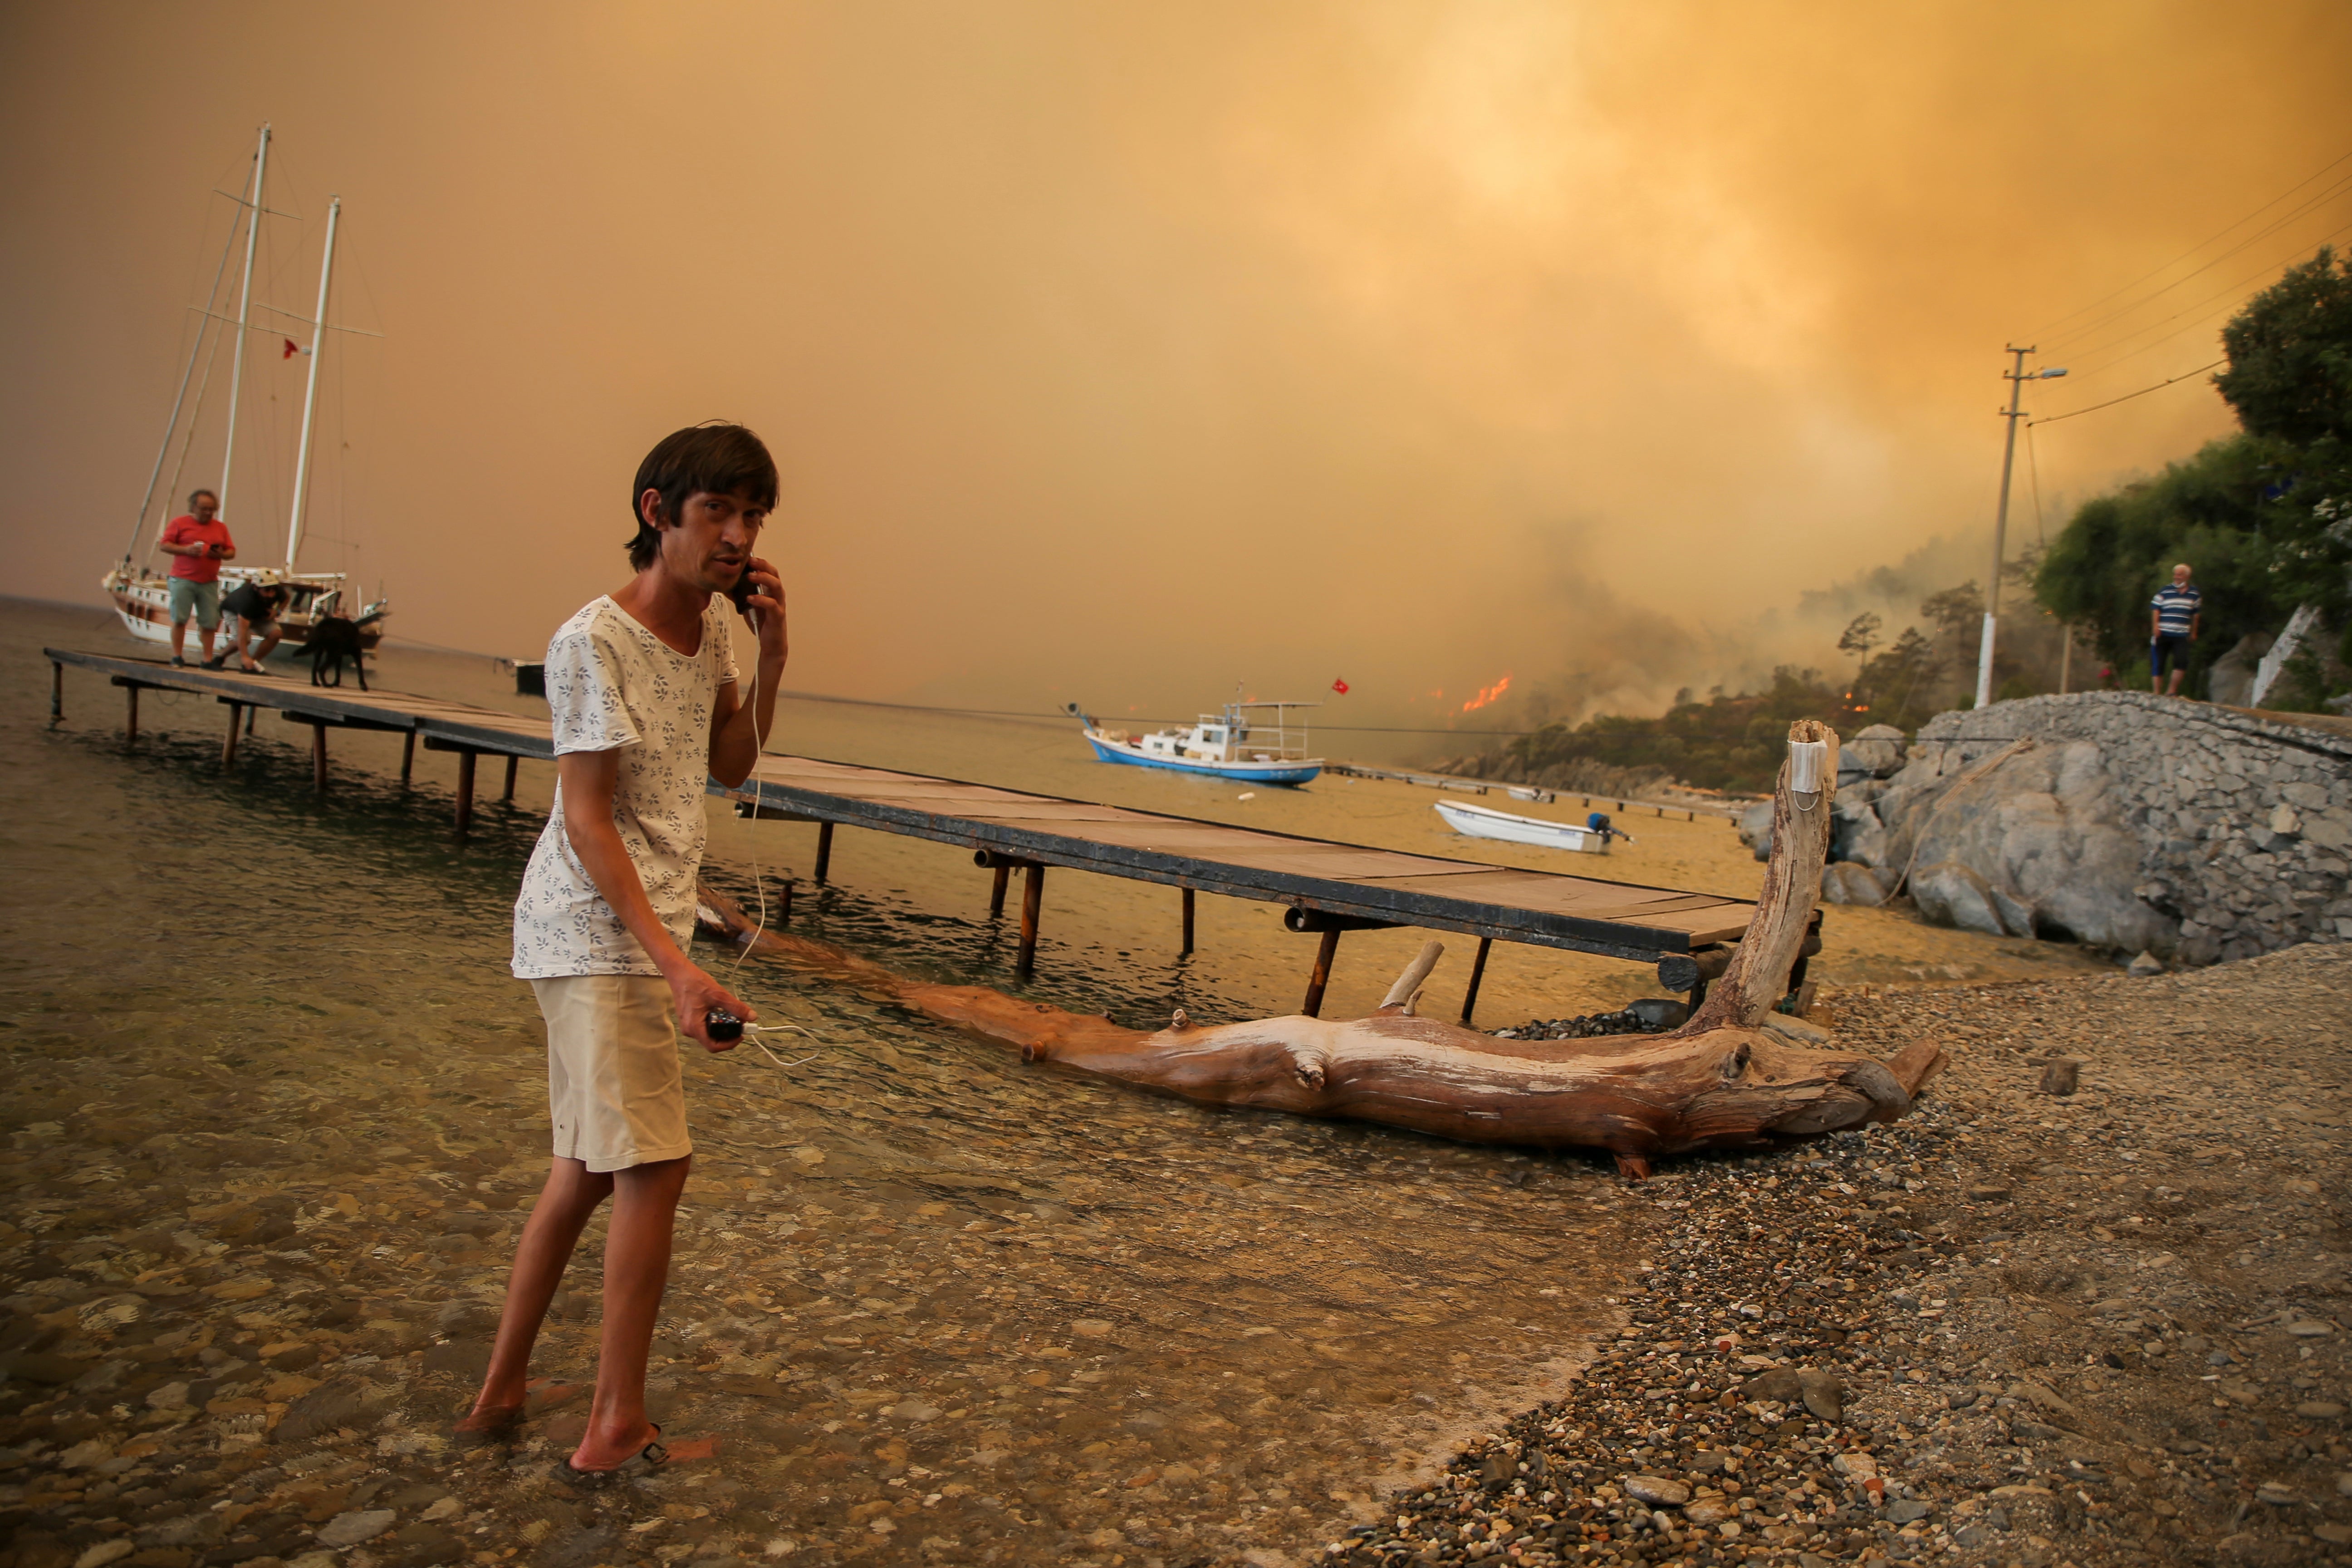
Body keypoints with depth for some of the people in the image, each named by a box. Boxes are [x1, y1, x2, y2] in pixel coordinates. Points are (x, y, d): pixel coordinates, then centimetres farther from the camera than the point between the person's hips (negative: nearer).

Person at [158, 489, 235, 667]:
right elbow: (165, 545, 1)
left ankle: (208, 659, 5)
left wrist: (221, 554, -8)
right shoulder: (179, 523, 4)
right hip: (183, 580, -2)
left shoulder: (221, 528, 13)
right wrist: (186, 550, -15)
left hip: (209, 583, 2)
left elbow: (232, 552, 14)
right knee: (179, 619, -1)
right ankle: (177, 658, 7)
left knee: (209, 623, 0)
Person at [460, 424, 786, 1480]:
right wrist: (675, 964, -25)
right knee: (655, 1163, -6)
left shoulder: (711, 626, 7)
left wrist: (770, 658, 2)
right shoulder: (594, 643, -17)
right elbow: (587, 822, -19)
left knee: (589, 1166, 15)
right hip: (598, 931, -9)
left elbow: (731, 766, 16)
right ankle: (619, 1425, 9)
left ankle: (502, 1389, 29)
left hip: (641, 929, 9)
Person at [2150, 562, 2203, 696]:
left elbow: (2196, 613, 18)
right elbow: (2155, 609, 0)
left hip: (2181, 636, 2)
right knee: (2158, 664, -1)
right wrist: (2155, 626, -13)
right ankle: (2157, 694, 6)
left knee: (2181, 661, -14)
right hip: (2162, 634, -2)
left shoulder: (2194, 593, 9)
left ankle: (2173, 692, -2)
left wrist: (2194, 632, 19)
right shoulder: (2165, 591, 0)